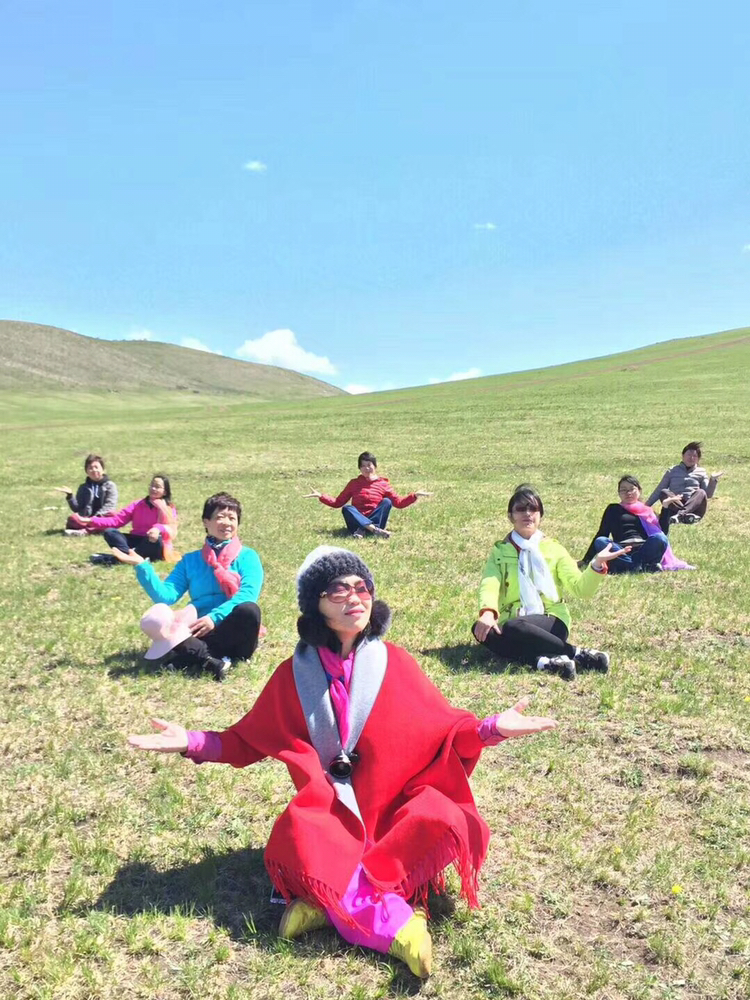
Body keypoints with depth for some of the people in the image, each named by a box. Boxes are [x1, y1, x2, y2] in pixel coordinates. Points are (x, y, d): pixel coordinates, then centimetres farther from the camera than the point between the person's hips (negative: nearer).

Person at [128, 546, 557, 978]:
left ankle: (331, 899, -20)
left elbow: (442, 725, 3)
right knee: (296, 843, -33)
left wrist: (491, 728, -15)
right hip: (329, 812, -1)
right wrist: (193, 742, -6)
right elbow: (248, 739, 8)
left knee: (442, 819, -30)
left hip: (396, 809, 1)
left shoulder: (396, 663, -2)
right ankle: (395, 922, -24)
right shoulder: (294, 675, -1)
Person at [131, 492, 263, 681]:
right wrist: (142, 567, -7)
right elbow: (165, 596, 3)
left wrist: (215, 617, -23)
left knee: (249, 609, -35)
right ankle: (213, 661, -37)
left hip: (234, 632, -1)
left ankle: (198, 656, -25)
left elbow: (248, 593, -11)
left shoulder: (247, 556, 6)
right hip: (201, 633, 2)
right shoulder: (190, 560, 15)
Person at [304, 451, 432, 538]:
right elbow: (338, 502, 15)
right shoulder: (354, 483, 14)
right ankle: (375, 530, -50)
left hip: (375, 520, 0)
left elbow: (399, 502, 9)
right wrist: (320, 496, 4)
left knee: (386, 502, -24)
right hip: (357, 521, 0)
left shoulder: (383, 484, 11)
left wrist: (414, 496, -5)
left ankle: (363, 530, -40)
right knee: (347, 508, -30)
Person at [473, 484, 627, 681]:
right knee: (481, 629, -32)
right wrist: (487, 612, -32)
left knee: (513, 627, -36)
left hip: (550, 622, -3)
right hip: (513, 624, 3)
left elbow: (580, 588, -1)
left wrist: (597, 564, -22)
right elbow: (490, 583, -9)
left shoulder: (553, 548, 9)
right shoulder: (500, 550, 10)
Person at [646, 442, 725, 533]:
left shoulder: (701, 472, 19)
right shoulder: (672, 471, 18)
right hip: (674, 507, 0)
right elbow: (659, 490, 16)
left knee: (701, 493, -30)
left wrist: (713, 480, -7)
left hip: (694, 507, 0)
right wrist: (646, 506, 8)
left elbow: (708, 494, 9)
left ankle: (680, 515, -55)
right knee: (664, 492, -29)